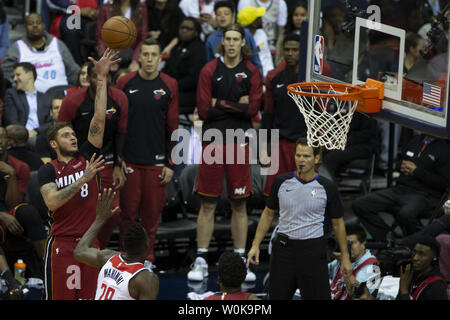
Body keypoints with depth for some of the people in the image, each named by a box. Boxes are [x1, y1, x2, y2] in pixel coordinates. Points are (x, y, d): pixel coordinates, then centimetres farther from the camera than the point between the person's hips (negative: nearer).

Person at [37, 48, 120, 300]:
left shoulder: (87, 157, 8)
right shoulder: (47, 170, 2)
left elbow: (99, 119, 0)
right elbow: (52, 202, -16)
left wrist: (102, 79, -6)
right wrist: (84, 178, -21)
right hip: (62, 243, -3)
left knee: (88, 297, 4)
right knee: (59, 297, -3)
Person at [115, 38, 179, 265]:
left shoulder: (169, 86, 3)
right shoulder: (125, 83, 1)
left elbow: (173, 127, 5)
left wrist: (170, 163, 0)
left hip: (156, 160, 1)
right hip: (129, 159, -1)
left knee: (152, 212, 4)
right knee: (128, 211, 2)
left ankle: (147, 260, 16)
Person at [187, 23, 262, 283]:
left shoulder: (252, 72, 4)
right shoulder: (210, 71, 1)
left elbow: (253, 109, -8)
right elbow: (204, 110, -6)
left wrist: (219, 103, -8)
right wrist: (236, 105, -7)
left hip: (240, 142, 1)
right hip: (213, 141, -1)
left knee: (239, 204, 5)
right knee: (208, 203, 2)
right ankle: (201, 261, 7)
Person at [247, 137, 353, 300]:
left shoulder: (327, 188, -4)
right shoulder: (281, 182, 1)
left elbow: (337, 223, 5)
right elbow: (268, 213, 12)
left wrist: (345, 257, 5)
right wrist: (255, 245, 6)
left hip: (313, 249, -2)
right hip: (283, 248, 2)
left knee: (318, 297, -5)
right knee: (277, 296, 8)